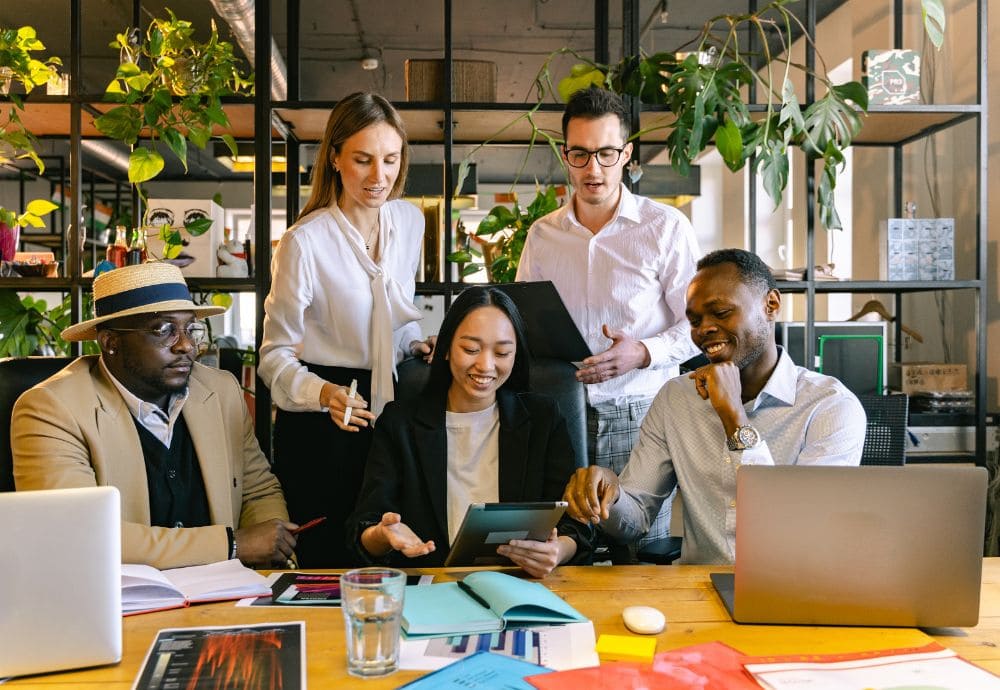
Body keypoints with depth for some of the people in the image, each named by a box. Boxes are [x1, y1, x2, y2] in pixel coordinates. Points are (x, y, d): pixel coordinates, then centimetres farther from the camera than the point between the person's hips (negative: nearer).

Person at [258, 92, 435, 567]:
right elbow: (276, 354, -11)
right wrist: (321, 393, -29)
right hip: (320, 422, -5)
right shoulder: (304, 242, -16)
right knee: (327, 564, 4)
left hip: (388, 402, 5)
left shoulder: (410, 221, 2)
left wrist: (416, 345, 0)